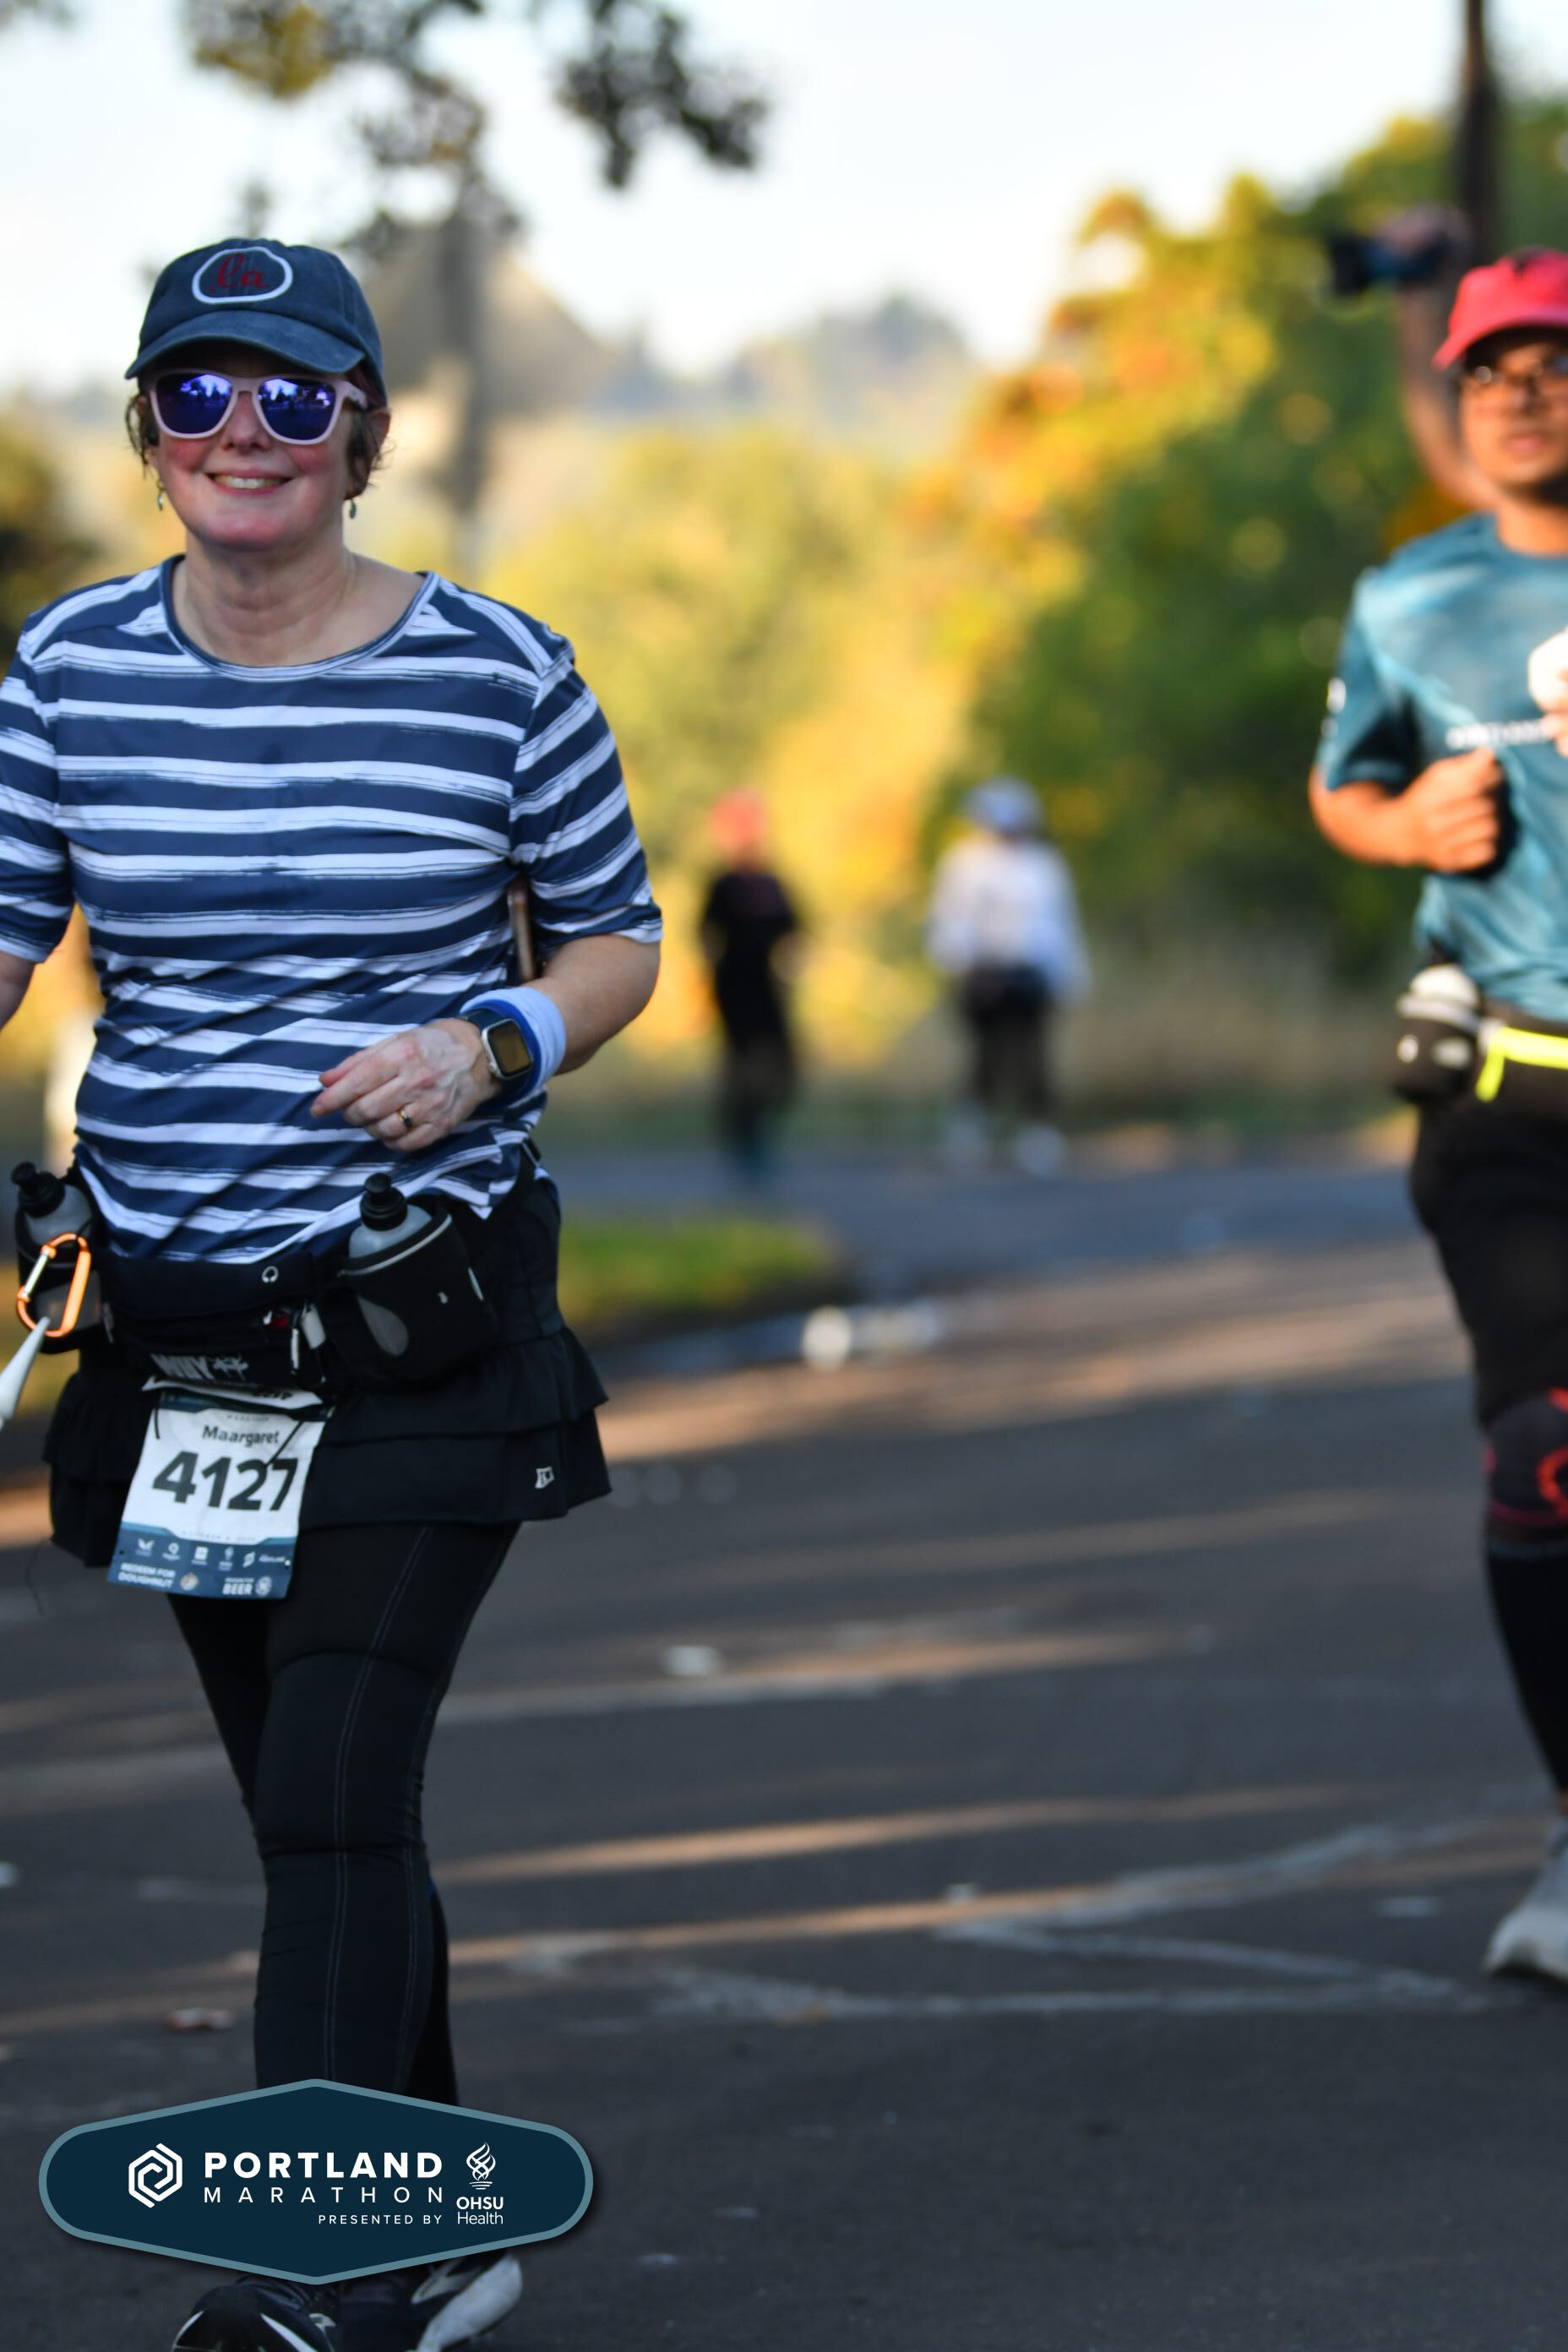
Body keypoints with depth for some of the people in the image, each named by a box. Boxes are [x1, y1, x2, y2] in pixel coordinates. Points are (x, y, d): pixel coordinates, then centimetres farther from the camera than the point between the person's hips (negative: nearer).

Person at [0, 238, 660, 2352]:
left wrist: (494, 1043, -13)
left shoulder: (497, 671, -5)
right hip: (178, 1323, 4)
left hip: (426, 1324, -4)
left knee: (336, 1795, -14)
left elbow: (618, 938, 6)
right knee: (308, 1803, 13)